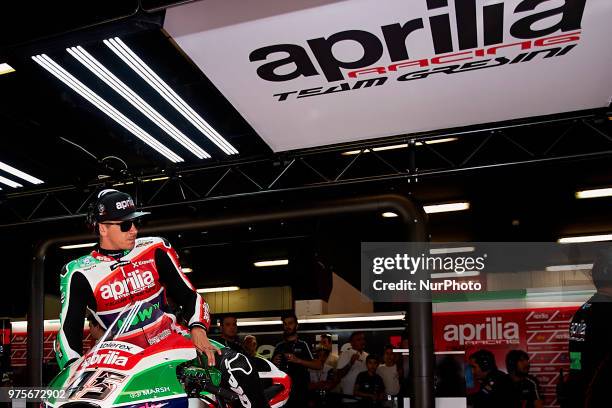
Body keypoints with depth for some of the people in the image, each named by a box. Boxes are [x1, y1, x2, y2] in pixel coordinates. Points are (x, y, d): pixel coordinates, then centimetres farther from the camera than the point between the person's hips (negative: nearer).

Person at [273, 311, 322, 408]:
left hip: (299, 394, -3)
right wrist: (274, 363, -2)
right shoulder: (279, 347, 12)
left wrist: (298, 360, -19)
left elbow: (318, 365, -8)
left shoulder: (303, 345, 0)